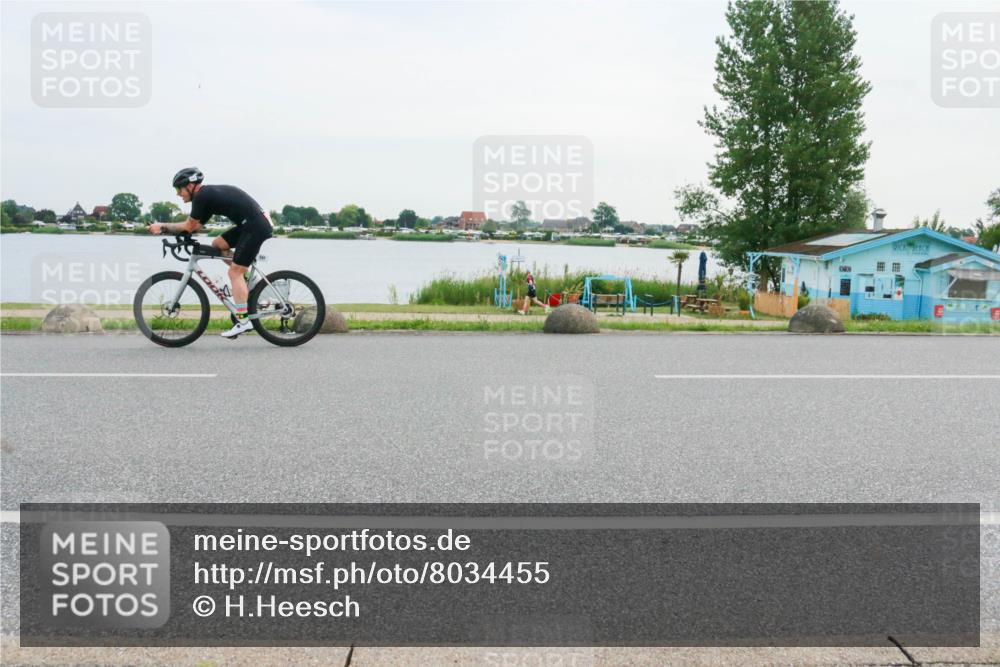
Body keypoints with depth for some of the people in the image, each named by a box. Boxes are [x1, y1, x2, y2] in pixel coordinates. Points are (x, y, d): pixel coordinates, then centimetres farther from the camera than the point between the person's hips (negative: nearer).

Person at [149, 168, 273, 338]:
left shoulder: (202, 196, -9)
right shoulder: (210, 194, 20)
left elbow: (189, 227, -5)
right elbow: (196, 226, 19)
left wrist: (162, 226, 6)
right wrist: (167, 228, 14)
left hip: (256, 226, -9)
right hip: (250, 224, 9)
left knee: (234, 272, -7)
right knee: (217, 244, 15)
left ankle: (243, 321, -9)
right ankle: (247, 280, 15)